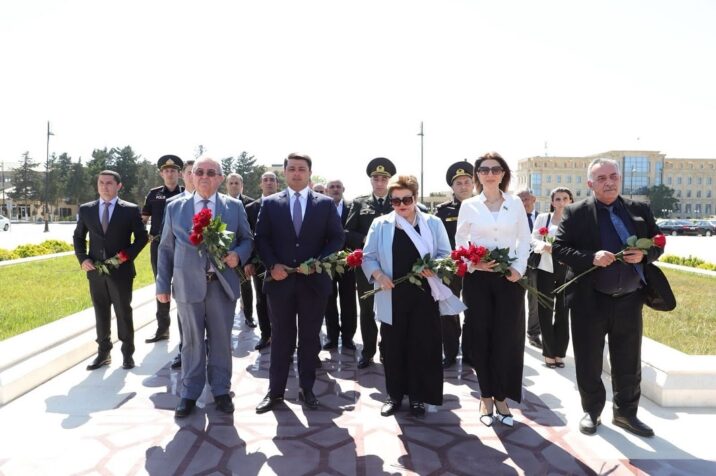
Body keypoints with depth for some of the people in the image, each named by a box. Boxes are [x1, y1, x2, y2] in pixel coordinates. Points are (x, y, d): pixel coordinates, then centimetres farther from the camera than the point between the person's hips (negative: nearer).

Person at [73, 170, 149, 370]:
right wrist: (82, 258, -1)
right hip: (95, 270, 3)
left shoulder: (130, 210, -4)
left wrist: (127, 255, -13)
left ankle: (127, 353, 20)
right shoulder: (86, 209, 6)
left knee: (123, 312, 7)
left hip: (121, 270, -3)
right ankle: (103, 353, 23)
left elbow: (142, 237, 0)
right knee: (100, 313, 12)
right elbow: (78, 237, 14)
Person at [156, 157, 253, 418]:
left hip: (222, 284, 0)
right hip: (189, 284, 0)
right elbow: (166, 248, 8)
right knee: (192, 341, 9)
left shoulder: (234, 206, 5)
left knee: (221, 340, 9)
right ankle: (189, 393, 24)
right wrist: (163, 285, 4)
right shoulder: (175, 207, 6)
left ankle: (221, 391, 24)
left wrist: (238, 255, -15)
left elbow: (247, 239, 8)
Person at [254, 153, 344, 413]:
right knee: (280, 337, 9)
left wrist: (318, 262, -12)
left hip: (314, 280, 0)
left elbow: (337, 238, 1)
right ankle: (275, 390, 21)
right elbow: (261, 238, 3)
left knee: (310, 337, 10)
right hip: (280, 280, 0)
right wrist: (272, 265, -11)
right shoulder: (269, 203, 5)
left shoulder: (326, 203, 3)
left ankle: (307, 388, 24)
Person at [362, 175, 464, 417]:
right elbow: (368, 257, 4)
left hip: (423, 294, 0)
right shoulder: (380, 225, 3)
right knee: (393, 345, 7)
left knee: (422, 344, 3)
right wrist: (379, 274, -14)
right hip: (392, 296, 1)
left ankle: (418, 396, 19)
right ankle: (394, 395, 23)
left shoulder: (433, 223, 3)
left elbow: (445, 254, 5)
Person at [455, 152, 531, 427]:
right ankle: (486, 397, 19)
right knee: (481, 338, 4)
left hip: (509, 278, 1)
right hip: (477, 278, -1)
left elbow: (524, 240, 6)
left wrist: (519, 269, -7)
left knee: (507, 338, 2)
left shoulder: (516, 203, 6)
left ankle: (502, 397, 17)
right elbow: (460, 241, 3)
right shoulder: (469, 205, 3)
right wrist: (473, 264, -13)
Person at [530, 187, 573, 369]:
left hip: (567, 270, 1)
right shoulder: (543, 217, 3)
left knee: (563, 311, 8)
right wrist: (545, 246, -21)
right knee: (546, 310, 3)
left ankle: (559, 352, 20)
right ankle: (549, 352, 14)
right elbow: (533, 239, -1)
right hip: (546, 269, 0)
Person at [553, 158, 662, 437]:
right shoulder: (576, 213, -5)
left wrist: (644, 255, -10)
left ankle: (625, 413, 33)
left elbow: (658, 244, 12)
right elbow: (558, 248, -9)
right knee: (588, 362, 9)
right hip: (589, 301, -3)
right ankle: (591, 412, 28)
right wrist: (591, 258, -23)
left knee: (629, 362, 14)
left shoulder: (640, 210, 6)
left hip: (629, 301, 3)